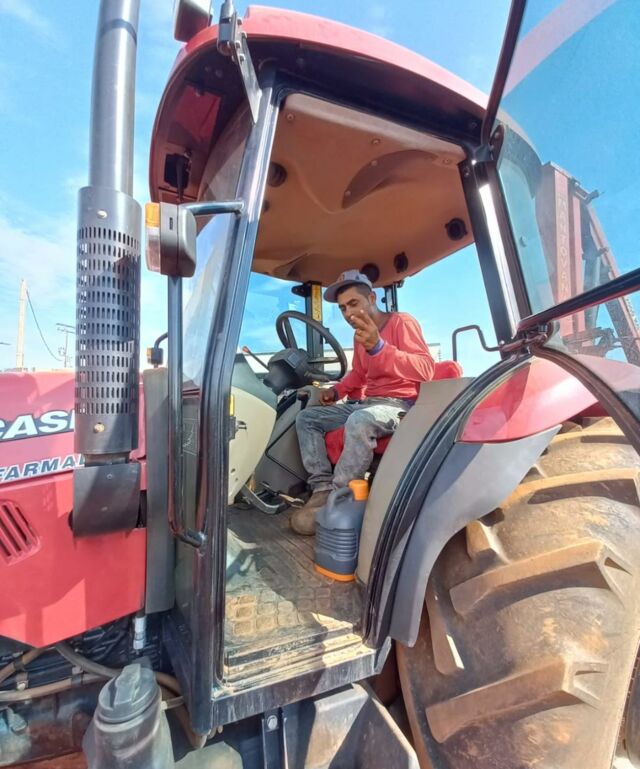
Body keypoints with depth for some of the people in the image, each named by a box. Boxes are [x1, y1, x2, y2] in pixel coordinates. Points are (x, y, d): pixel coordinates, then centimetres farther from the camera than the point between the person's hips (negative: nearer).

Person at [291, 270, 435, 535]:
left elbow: (426, 369, -24)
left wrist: (378, 347, -37)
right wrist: (337, 390, 8)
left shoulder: (401, 322, -9)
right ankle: (323, 489, -13)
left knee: (359, 422, -39)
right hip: (365, 403, 8)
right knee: (306, 417, 0)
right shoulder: (360, 335, 12)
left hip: (399, 404, -8)